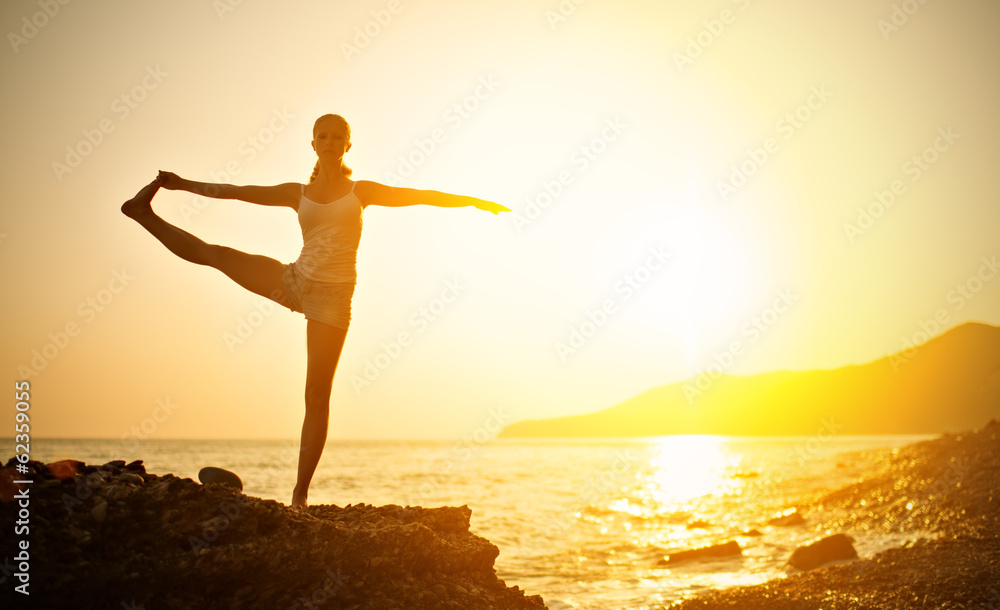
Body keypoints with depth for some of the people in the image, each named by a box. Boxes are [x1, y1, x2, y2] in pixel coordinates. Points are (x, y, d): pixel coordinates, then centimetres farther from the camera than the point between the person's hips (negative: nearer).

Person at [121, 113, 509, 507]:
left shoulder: (361, 190, 6)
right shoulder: (298, 194, 10)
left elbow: (422, 196, 5)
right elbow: (237, 192, 12)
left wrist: (472, 200, 3)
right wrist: (185, 185, 11)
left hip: (332, 297, -2)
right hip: (293, 282, 2)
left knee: (317, 397, -4)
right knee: (215, 254, -10)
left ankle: (300, 494, 0)